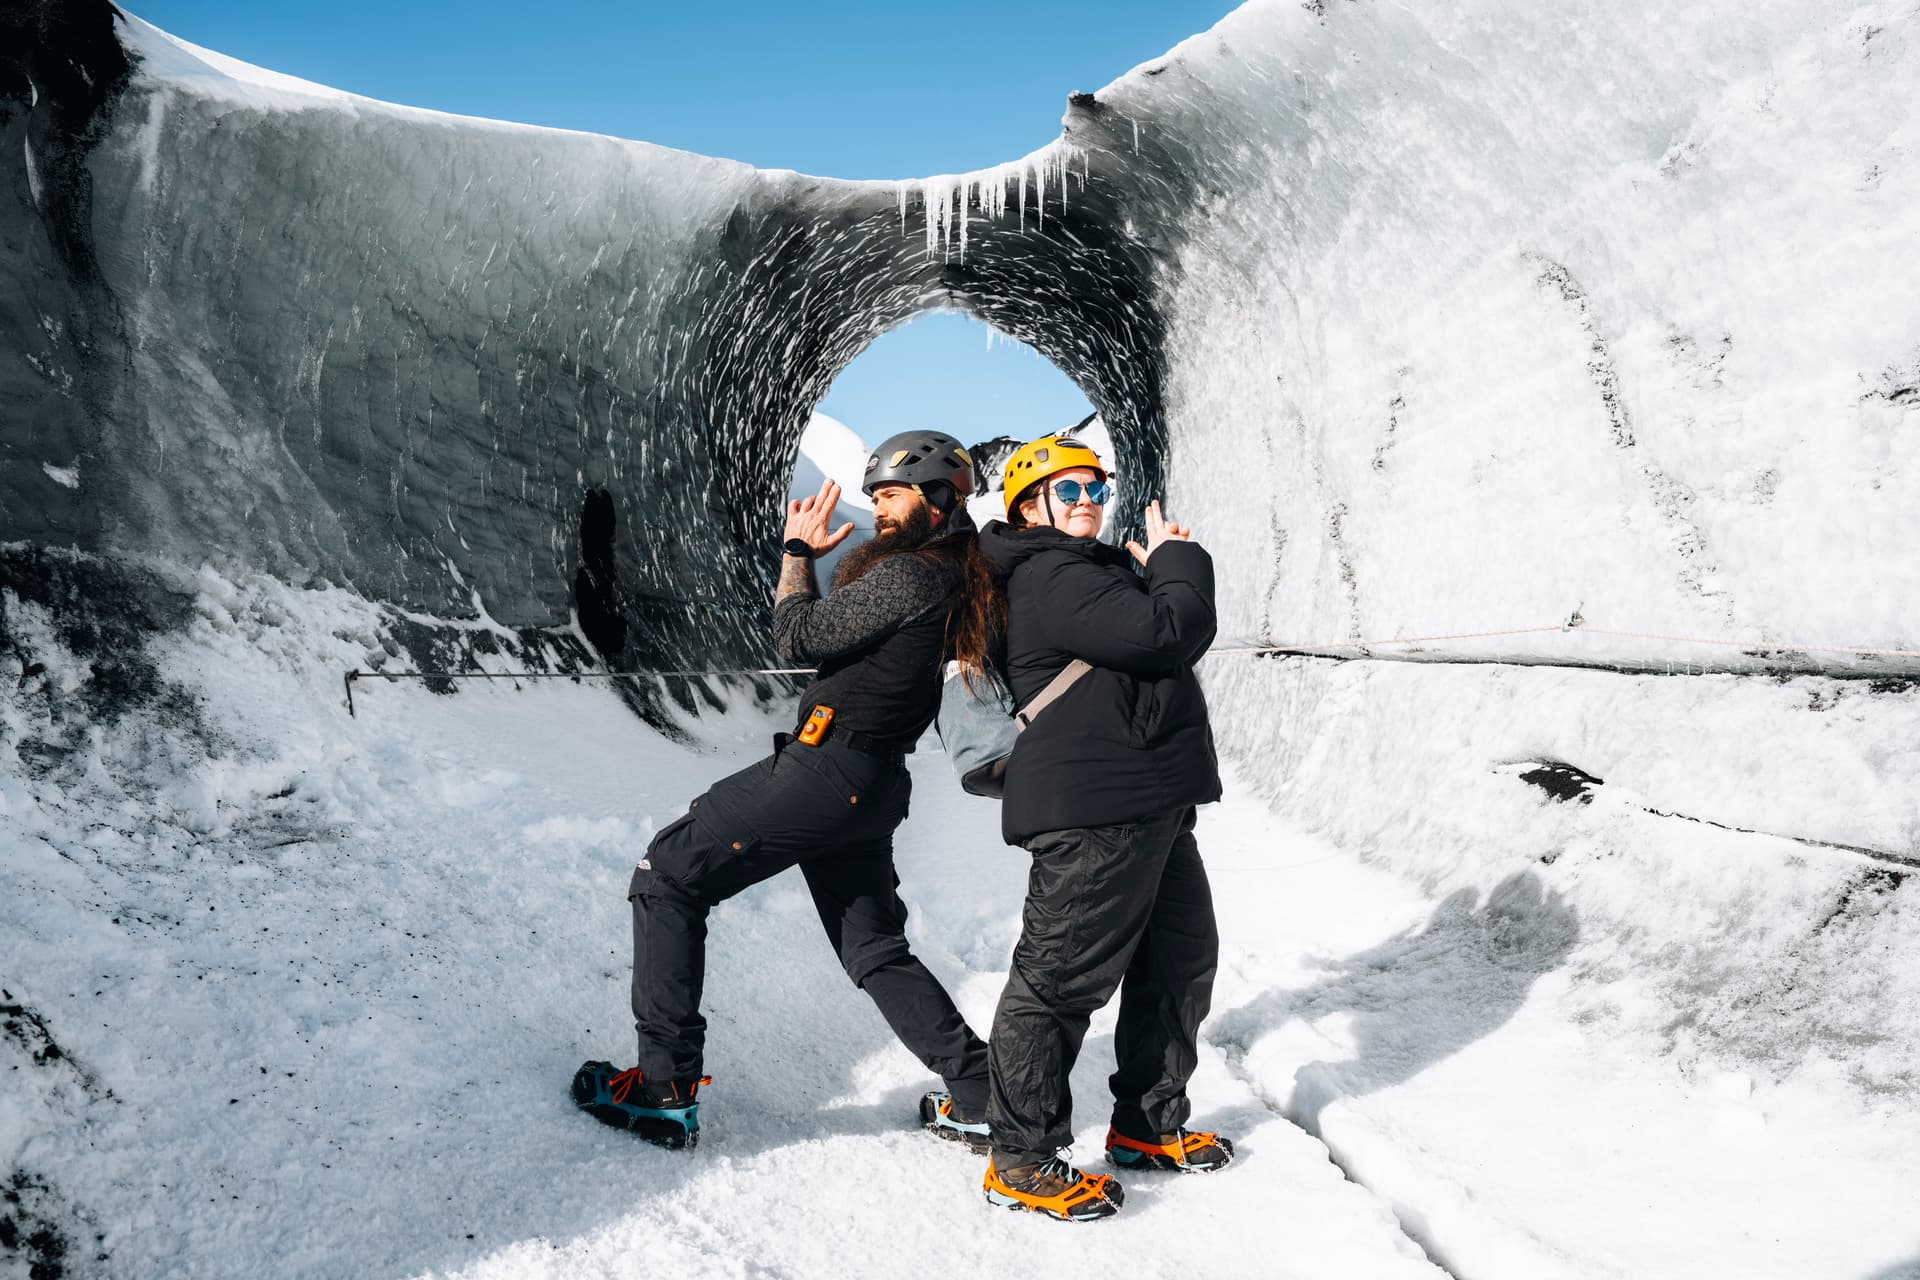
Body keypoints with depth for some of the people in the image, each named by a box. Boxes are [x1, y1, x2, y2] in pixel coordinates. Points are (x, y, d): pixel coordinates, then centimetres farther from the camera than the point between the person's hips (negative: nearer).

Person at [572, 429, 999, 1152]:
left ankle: (664, 1090, 0)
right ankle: (979, 1100, 20)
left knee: (666, 879, -1)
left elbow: (798, 638, -13)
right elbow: (830, 637, 22)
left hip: (825, 768, -10)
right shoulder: (952, 578, 14)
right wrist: (808, 561, 16)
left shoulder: (910, 574, -15)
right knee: (877, 953, 20)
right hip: (873, 790, 10)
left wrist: (797, 553, 1)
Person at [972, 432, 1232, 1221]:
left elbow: (1185, 638, 20)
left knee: (1181, 957, 18)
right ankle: (1020, 1161, 6)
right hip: (1092, 811, -11)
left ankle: (1149, 1125, 33)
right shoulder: (1050, 578, -12)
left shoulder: (1098, 571, 22)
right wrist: (1180, 561, -3)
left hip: (1153, 805, 11)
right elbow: (1166, 636, -21)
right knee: (1062, 976, -5)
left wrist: (1165, 568, 4)